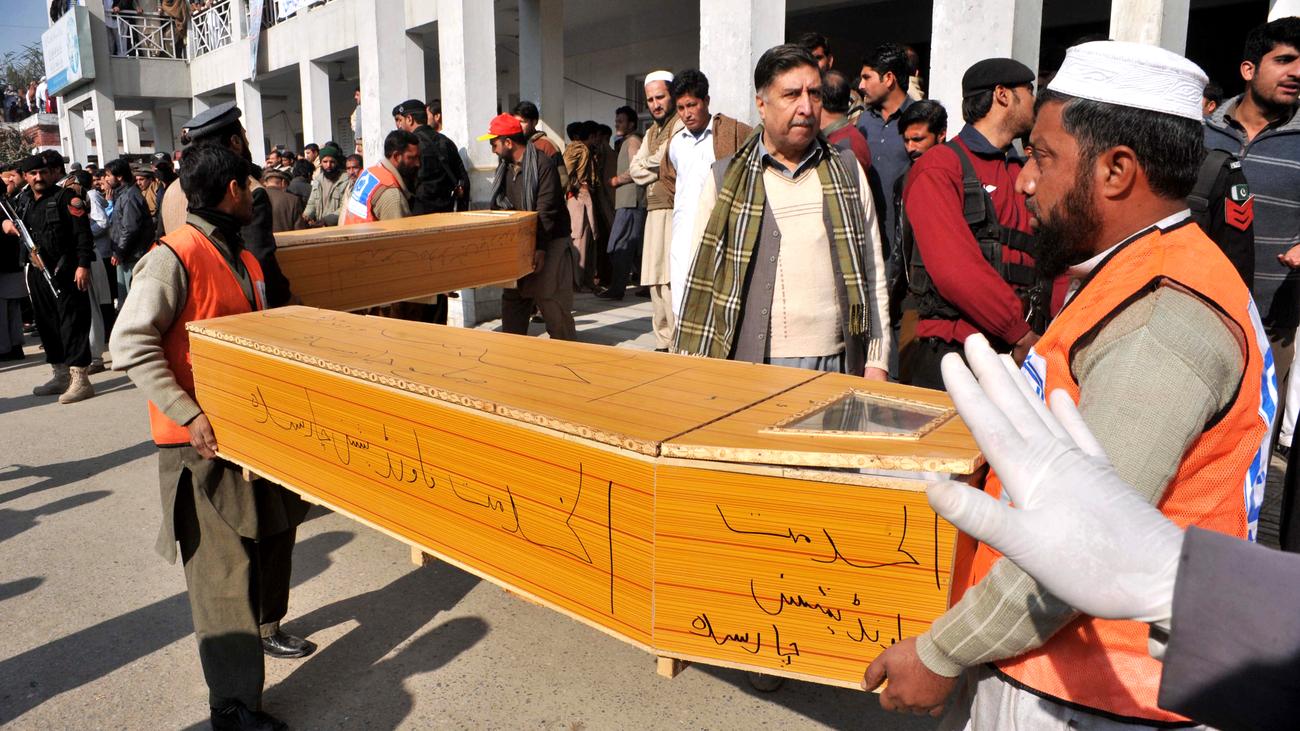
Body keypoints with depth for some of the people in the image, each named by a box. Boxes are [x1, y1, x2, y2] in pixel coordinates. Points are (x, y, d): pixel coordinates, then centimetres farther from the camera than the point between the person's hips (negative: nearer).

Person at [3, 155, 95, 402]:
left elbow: (83, 232, -13)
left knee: (72, 323, -10)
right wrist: (6, 223, 7)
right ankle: (61, 375, 25)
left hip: (65, 272, -8)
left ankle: (80, 379, -11)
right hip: (37, 274, 8)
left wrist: (83, 265, -21)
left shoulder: (65, 197, -4)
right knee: (46, 324, 14)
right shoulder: (24, 204, 18)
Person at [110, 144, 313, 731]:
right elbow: (130, 345, -21)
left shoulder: (241, 257, 11)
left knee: (273, 530, 22)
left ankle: (263, 627, 47)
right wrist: (190, 415, -25)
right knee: (222, 566, -4)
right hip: (203, 440, -9)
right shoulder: (175, 257, -16)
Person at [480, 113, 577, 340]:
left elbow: (546, 211, -21)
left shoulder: (542, 164, -15)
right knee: (512, 298, 12)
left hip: (548, 244, -8)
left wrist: (540, 247, -26)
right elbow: (499, 207, 14)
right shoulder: (505, 168, 10)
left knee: (551, 300, -4)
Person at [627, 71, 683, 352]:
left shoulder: (683, 125, -3)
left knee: (672, 281, -15)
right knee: (656, 282, 10)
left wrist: (648, 165, 0)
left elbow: (666, 160, -15)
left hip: (676, 212, -8)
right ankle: (663, 343, 18)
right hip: (655, 212, 9)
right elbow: (634, 169, 12)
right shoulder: (651, 132, 23)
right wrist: (659, 167, -3)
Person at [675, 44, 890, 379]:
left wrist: (876, 364, 5)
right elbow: (700, 282, 4)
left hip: (835, 366, 2)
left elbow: (873, 274, 10)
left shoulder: (848, 171, 10)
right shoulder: (724, 179, 4)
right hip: (747, 365, -2)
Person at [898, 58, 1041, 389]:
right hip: (949, 352, -6)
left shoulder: (1022, 175, 19)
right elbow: (953, 270, -17)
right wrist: (1023, 336, -15)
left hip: (1019, 353, 7)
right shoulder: (939, 167, -5)